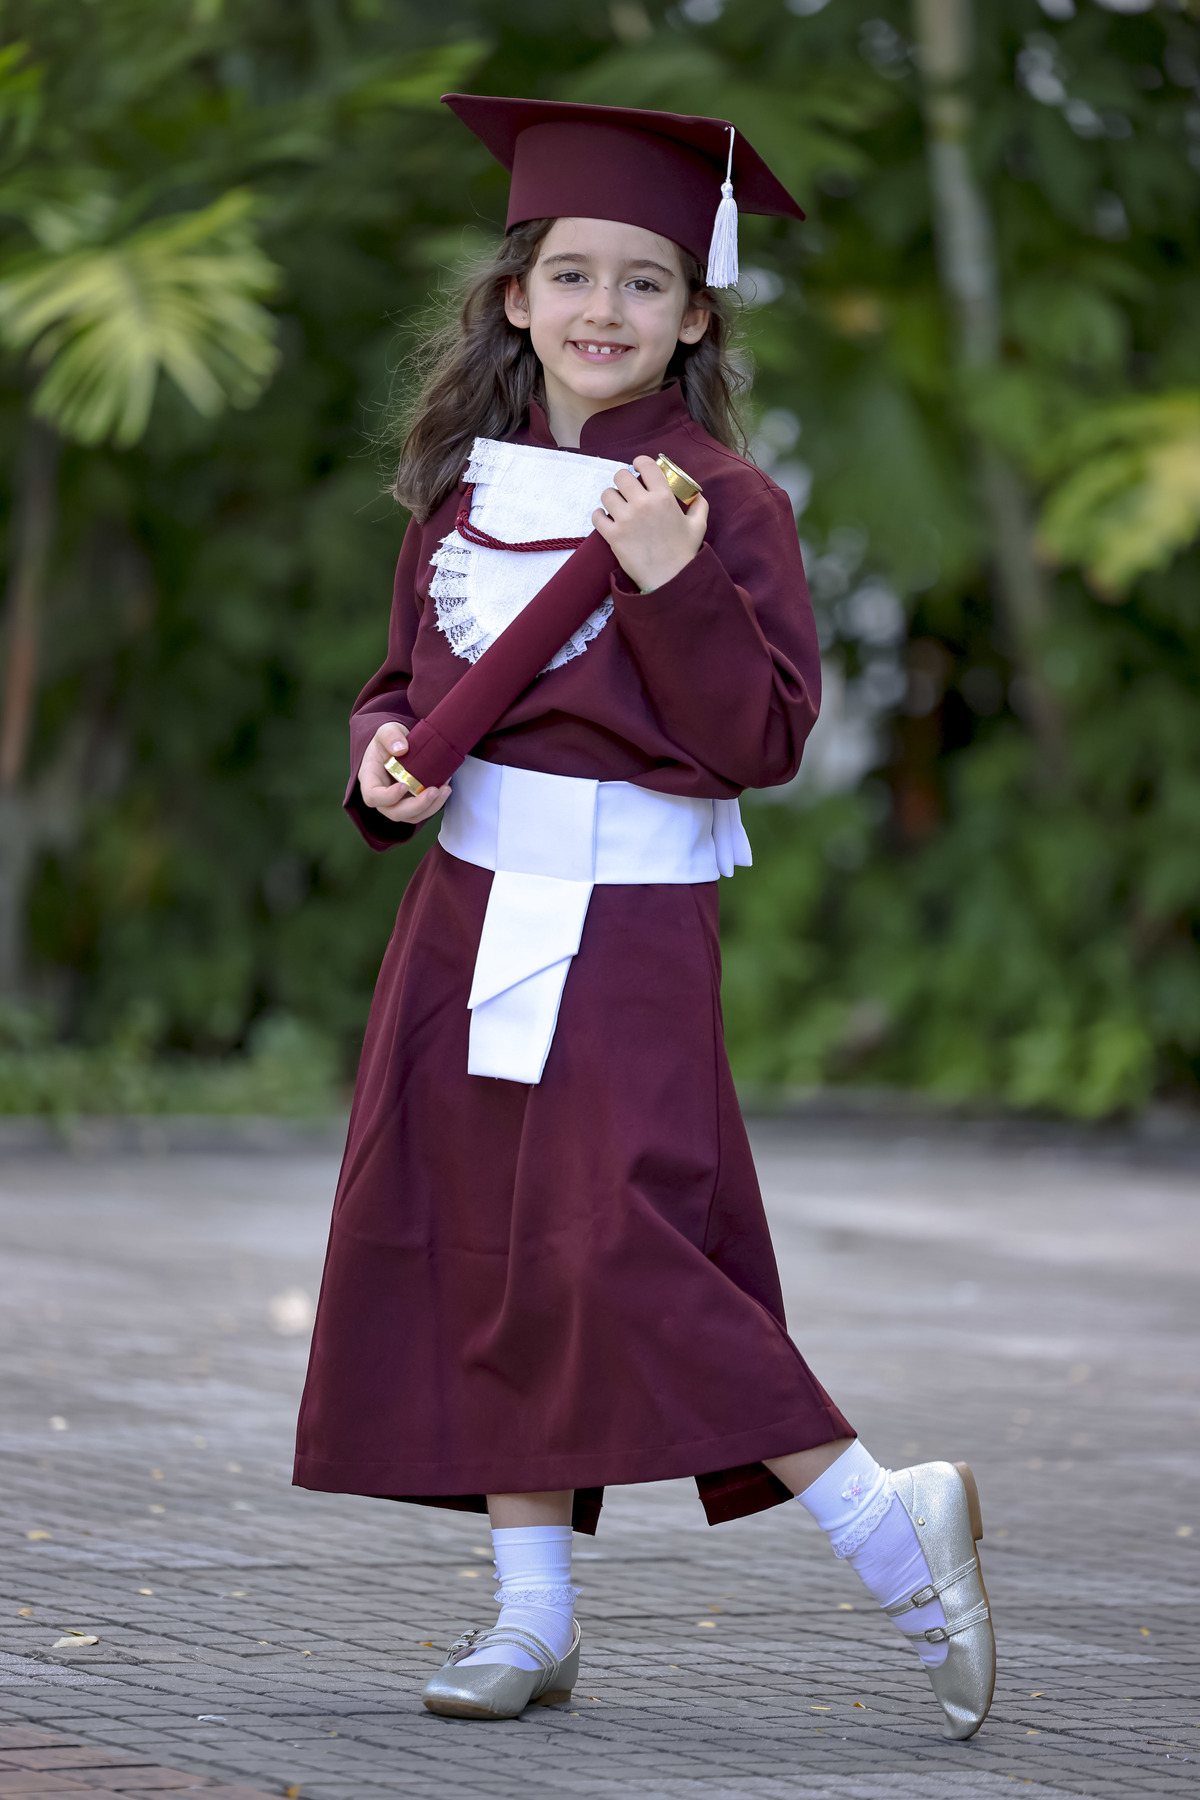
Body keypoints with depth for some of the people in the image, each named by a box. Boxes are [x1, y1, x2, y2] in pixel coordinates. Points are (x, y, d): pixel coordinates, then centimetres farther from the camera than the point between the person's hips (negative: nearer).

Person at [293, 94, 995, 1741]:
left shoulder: (723, 502, -6)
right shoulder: (464, 487, 10)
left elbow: (766, 736, -12)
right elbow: (409, 679, 19)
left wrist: (676, 586, -25)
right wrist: (384, 753, -2)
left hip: (627, 921, -6)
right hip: (468, 908, 6)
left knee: (612, 1249, -14)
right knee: (472, 1249, 6)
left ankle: (888, 1531, -2)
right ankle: (533, 1614, 15)